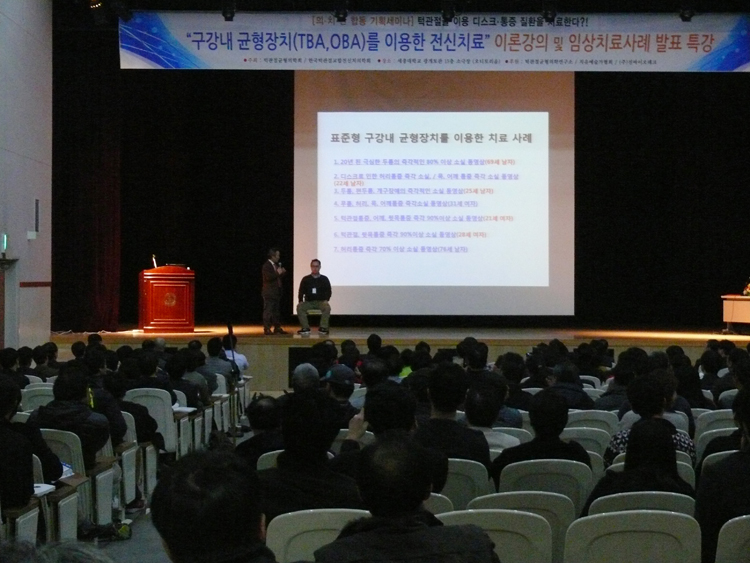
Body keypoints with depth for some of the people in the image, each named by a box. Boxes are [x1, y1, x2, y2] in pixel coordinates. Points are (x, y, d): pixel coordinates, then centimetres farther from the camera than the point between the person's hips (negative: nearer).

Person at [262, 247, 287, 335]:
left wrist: (282, 273, 2)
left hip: (276, 292, 9)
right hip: (269, 292, -9)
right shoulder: (266, 266, -11)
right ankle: (267, 329, -4)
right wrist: (277, 273, -19)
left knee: (276, 311, 11)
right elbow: (268, 277, -24)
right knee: (268, 311, -6)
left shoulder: (276, 265, 14)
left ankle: (277, 328, 17)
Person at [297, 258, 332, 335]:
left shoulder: (324, 279, 10)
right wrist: (300, 301, -9)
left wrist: (326, 300, -14)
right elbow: (301, 292, 9)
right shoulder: (305, 279, 12)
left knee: (327, 307, -34)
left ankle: (323, 328, -25)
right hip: (308, 302, 1)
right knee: (299, 307, -29)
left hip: (321, 301, -1)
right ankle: (305, 328, -25)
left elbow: (328, 291, 6)